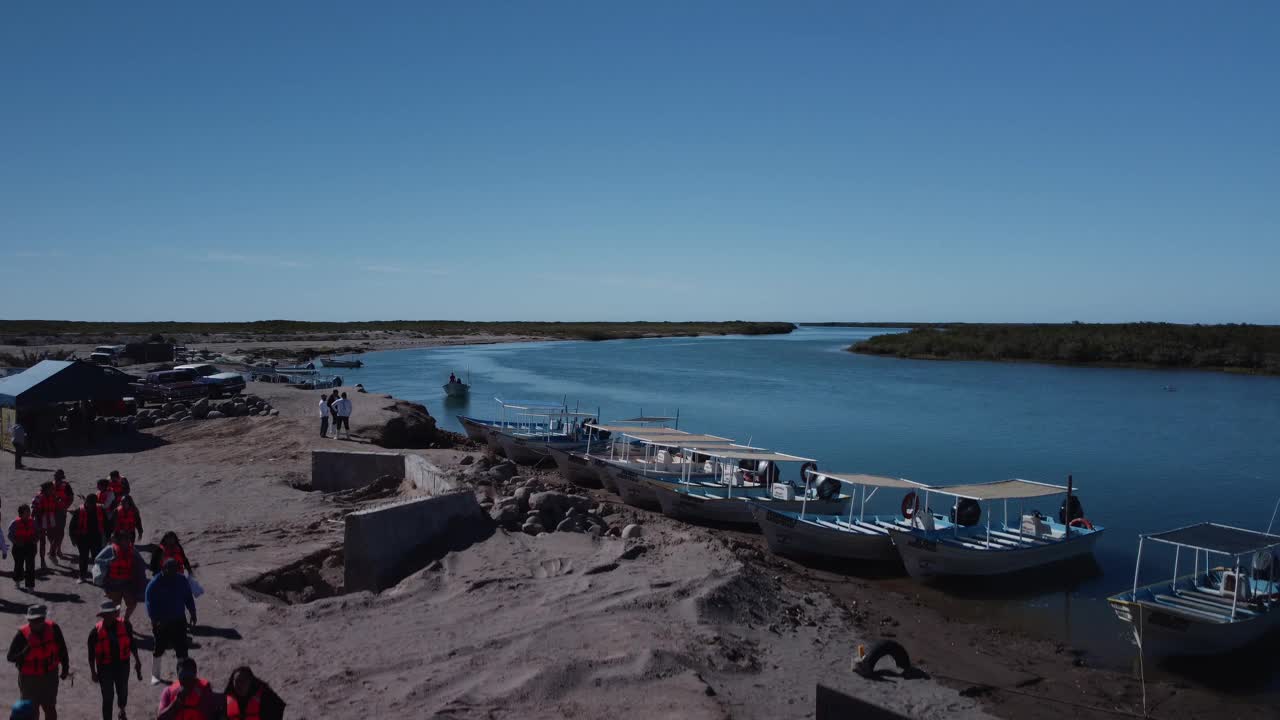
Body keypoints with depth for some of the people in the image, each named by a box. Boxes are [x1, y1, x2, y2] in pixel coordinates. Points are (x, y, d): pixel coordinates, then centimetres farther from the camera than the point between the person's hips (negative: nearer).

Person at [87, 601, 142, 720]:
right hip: (105, 667, -3)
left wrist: (137, 660, 7)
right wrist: (93, 671, -3)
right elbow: (91, 653, -6)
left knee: (123, 692, 21)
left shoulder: (125, 625, -13)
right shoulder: (96, 632, -18)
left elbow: (131, 643, 2)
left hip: (122, 665, 3)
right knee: (108, 697, 2)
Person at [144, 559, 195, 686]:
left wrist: (193, 614, 5)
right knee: (159, 649, 11)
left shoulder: (182, 581, -2)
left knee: (182, 649, 2)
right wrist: (155, 620, -24)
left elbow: (189, 598, 8)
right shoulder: (154, 584, -13)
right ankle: (155, 675, 31)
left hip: (179, 621, 2)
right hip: (161, 622, -2)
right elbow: (150, 604, -14)